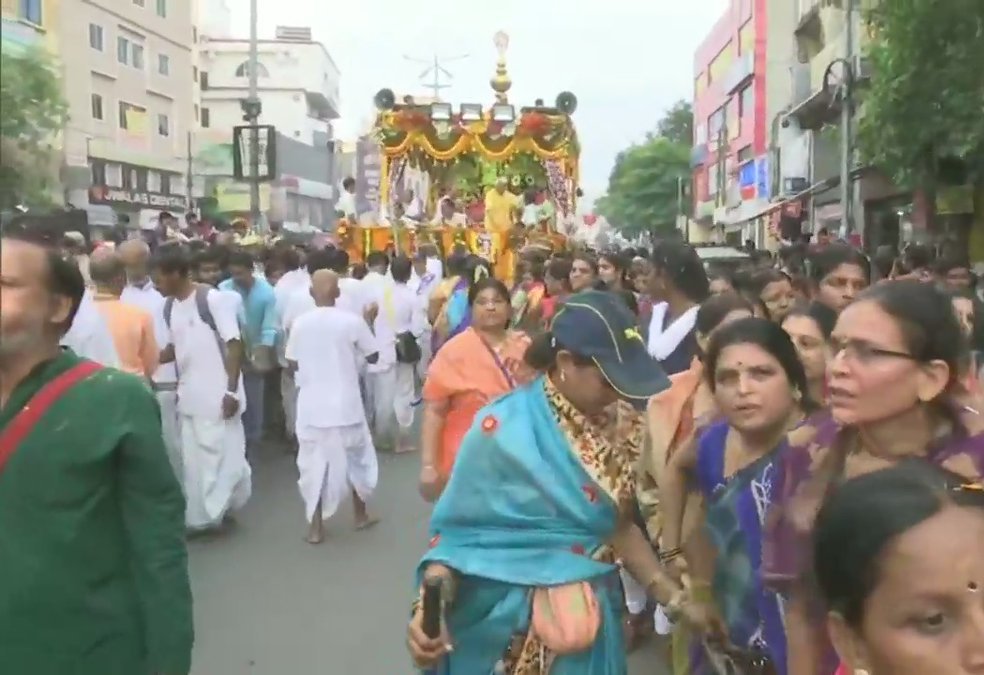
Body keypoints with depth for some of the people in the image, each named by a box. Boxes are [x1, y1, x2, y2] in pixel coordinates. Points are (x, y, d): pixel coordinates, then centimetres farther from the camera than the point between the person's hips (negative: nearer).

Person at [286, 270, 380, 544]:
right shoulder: (352, 321, -10)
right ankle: (361, 514, 31)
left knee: (314, 464, 9)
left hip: (312, 407, 1)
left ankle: (315, 526, 11)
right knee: (357, 458, 19)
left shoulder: (301, 323, -5)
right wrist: (367, 324, 12)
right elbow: (373, 356, -1)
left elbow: (292, 364, 1)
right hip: (346, 405, -1)